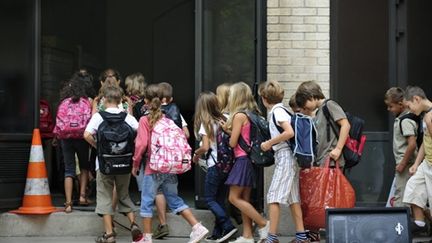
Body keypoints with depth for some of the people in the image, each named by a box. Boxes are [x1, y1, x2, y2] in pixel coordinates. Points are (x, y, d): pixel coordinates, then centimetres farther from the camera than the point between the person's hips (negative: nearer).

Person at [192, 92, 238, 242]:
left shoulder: (205, 123, -8)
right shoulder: (222, 120, 9)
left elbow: (205, 147, -16)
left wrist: (196, 154, 2)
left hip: (215, 166, -6)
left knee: (209, 199, 3)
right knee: (220, 200, 11)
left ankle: (228, 226, -9)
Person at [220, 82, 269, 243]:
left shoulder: (239, 115, -14)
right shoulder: (250, 114, 11)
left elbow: (233, 142, -12)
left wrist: (227, 130, 7)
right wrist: (228, 130, 7)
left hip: (243, 160, -9)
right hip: (250, 159, 9)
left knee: (234, 198, -4)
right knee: (244, 199, 9)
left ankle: (263, 224, -5)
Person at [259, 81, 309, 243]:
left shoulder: (277, 111, -11)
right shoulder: (279, 110, 16)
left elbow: (289, 132, -21)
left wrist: (269, 143, -14)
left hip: (284, 155, -10)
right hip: (290, 157, 10)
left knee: (273, 196, -8)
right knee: (292, 198, 10)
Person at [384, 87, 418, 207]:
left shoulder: (405, 121, -17)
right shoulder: (400, 119, 14)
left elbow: (412, 144, -25)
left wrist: (402, 164, -19)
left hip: (405, 165, -10)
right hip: (404, 163, 10)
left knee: (400, 199, -9)